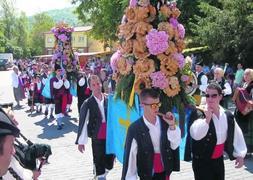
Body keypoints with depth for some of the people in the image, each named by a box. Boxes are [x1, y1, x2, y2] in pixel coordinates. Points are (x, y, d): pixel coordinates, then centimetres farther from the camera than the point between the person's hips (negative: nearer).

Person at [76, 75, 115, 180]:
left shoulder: (108, 99, 0)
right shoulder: (88, 103, -7)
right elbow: (82, 123, -6)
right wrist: (80, 142, -7)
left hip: (110, 136, 3)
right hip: (97, 137, -2)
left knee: (110, 162, 11)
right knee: (98, 162, 7)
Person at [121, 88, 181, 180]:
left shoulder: (165, 121, -5)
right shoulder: (135, 128, -16)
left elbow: (175, 145, -2)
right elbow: (130, 157, -12)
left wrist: (172, 126, -16)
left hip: (165, 172, 4)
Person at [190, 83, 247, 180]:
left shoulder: (228, 115, -2)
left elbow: (237, 135, 11)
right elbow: (196, 135, -34)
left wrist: (240, 154, 10)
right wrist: (207, 118, -33)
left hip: (219, 160, 6)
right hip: (202, 161, -5)